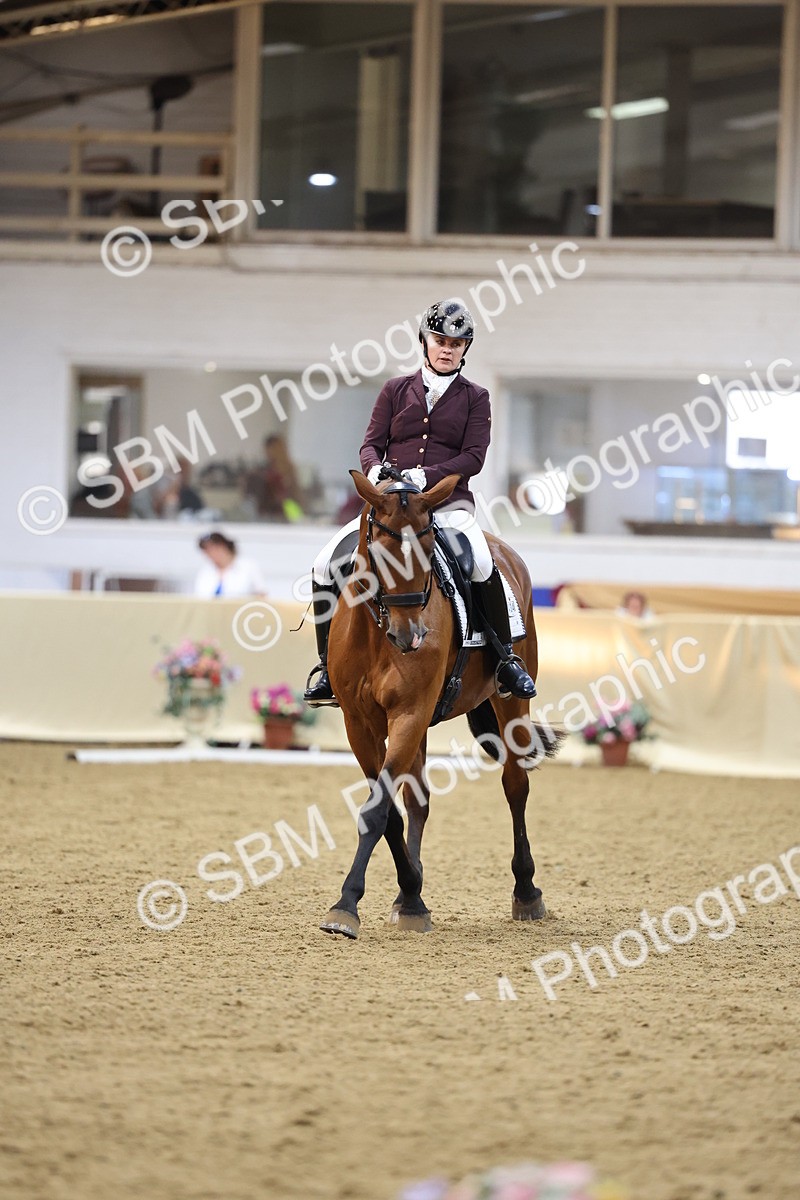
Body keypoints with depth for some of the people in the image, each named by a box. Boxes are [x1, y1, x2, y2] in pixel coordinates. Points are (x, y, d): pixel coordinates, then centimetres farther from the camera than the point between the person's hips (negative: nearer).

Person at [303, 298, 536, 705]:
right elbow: (372, 443, 8)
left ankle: (505, 658, -16)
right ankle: (328, 665, -4)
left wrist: (425, 476, -19)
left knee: (481, 564, -33)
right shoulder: (396, 390, 14)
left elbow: (473, 457, -3)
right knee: (325, 563, -17)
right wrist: (375, 470, -17)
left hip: (448, 503, -2)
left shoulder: (475, 398, 9)